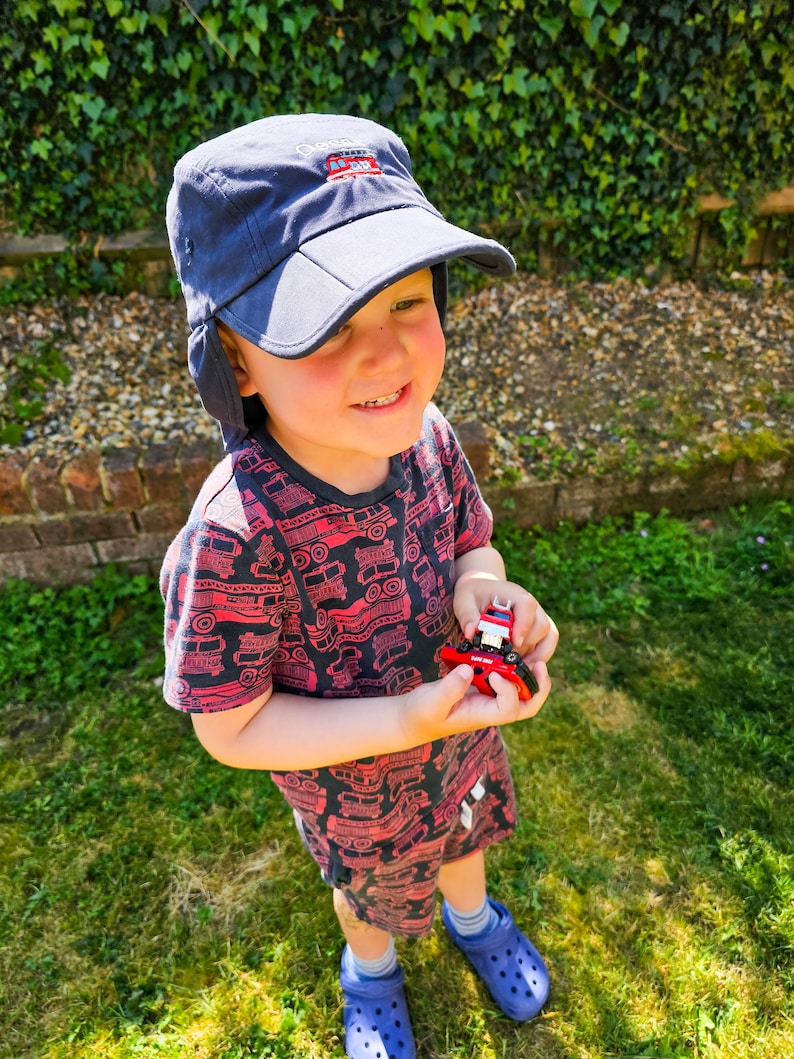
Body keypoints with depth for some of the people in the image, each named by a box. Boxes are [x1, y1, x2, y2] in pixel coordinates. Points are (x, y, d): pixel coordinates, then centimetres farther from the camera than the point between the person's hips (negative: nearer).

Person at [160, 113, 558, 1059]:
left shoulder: (426, 435, -22)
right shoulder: (238, 533, -38)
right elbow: (230, 727, -26)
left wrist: (480, 590, -28)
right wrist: (406, 722, -34)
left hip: (462, 734, 4)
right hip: (354, 785, -3)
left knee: (465, 831, 36)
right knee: (371, 884, 31)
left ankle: (471, 914, 74)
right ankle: (370, 967, 71)